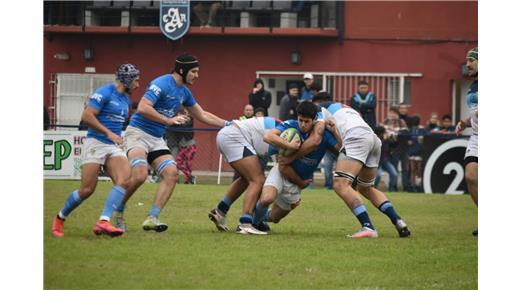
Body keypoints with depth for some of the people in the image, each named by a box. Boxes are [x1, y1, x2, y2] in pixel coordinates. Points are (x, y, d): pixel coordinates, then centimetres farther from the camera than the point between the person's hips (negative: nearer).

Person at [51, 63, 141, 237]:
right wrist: (109, 133, -19)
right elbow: (87, 116, -17)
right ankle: (60, 218, 17)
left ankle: (103, 222, -28)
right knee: (87, 190, -8)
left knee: (124, 180, -20)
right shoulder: (104, 93, -9)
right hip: (96, 143, -7)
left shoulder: (126, 99, 17)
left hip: (114, 148, 7)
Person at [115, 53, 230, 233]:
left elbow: (202, 115, 24)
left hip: (157, 140, 9)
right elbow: (143, 108, -26)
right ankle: (118, 212, -3)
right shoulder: (161, 84, -15)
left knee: (171, 174, -11)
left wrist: (228, 124, 19)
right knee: (140, 175, -26)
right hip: (138, 133, -8)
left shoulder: (184, 92, 12)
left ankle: (152, 218, -11)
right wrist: (168, 120, -28)